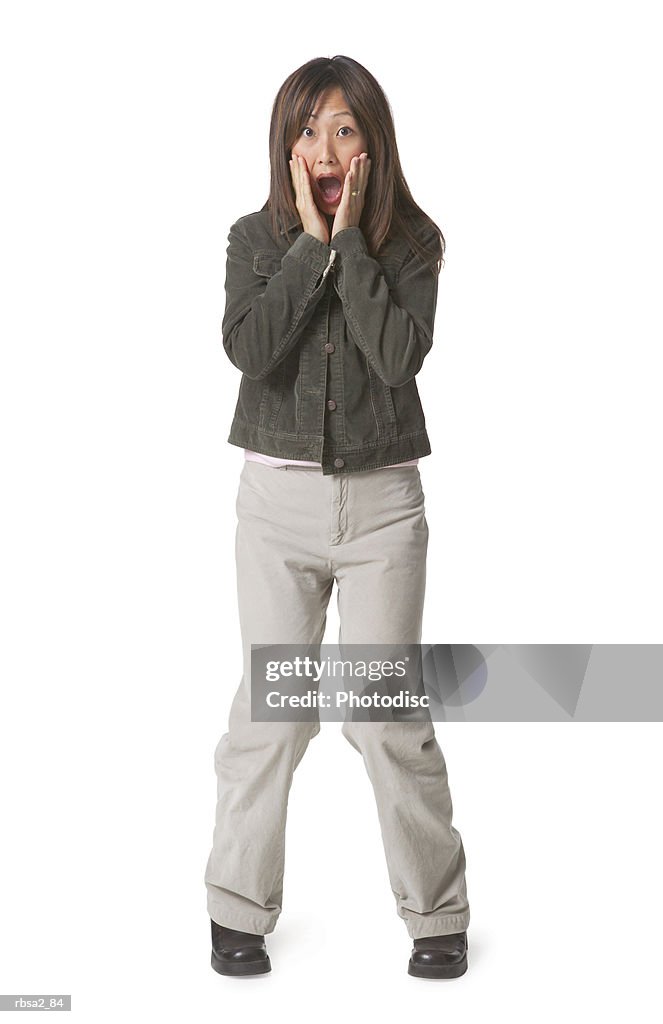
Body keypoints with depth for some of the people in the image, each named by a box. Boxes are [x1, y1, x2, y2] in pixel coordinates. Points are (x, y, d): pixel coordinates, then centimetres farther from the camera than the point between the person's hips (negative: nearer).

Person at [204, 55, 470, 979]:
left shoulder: (412, 243, 0)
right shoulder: (256, 237, 3)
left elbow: (398, 356, -17)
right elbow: (247, 346, -15)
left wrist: (349, 237, -13)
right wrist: (311, 241, -13)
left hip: (381, 498, -1)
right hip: (278, 495, 1)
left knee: (386, 712, 1)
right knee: (269, 708, 5)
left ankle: (438, 913, 18)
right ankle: (240, 911, 20)